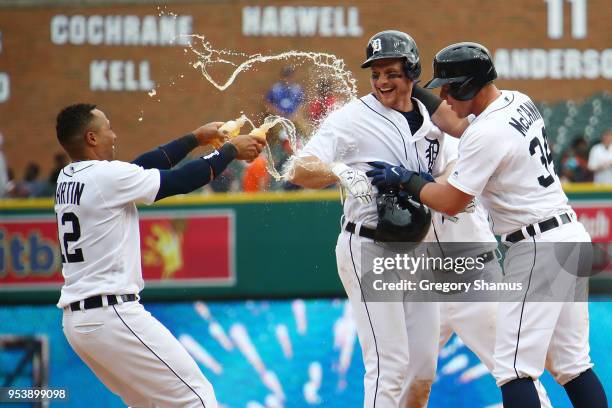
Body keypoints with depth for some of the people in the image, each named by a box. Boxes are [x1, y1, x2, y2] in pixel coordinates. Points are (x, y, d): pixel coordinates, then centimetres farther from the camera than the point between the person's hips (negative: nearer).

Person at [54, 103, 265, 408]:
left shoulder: (67, 179, 11)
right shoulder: (107, 176, -13)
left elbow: (143, 166, 19)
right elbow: (182, 181, -7)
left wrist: (195, 138, 24)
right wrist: (230, 150, 6)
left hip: (74, 321, 9)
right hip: (111, 314, -9)